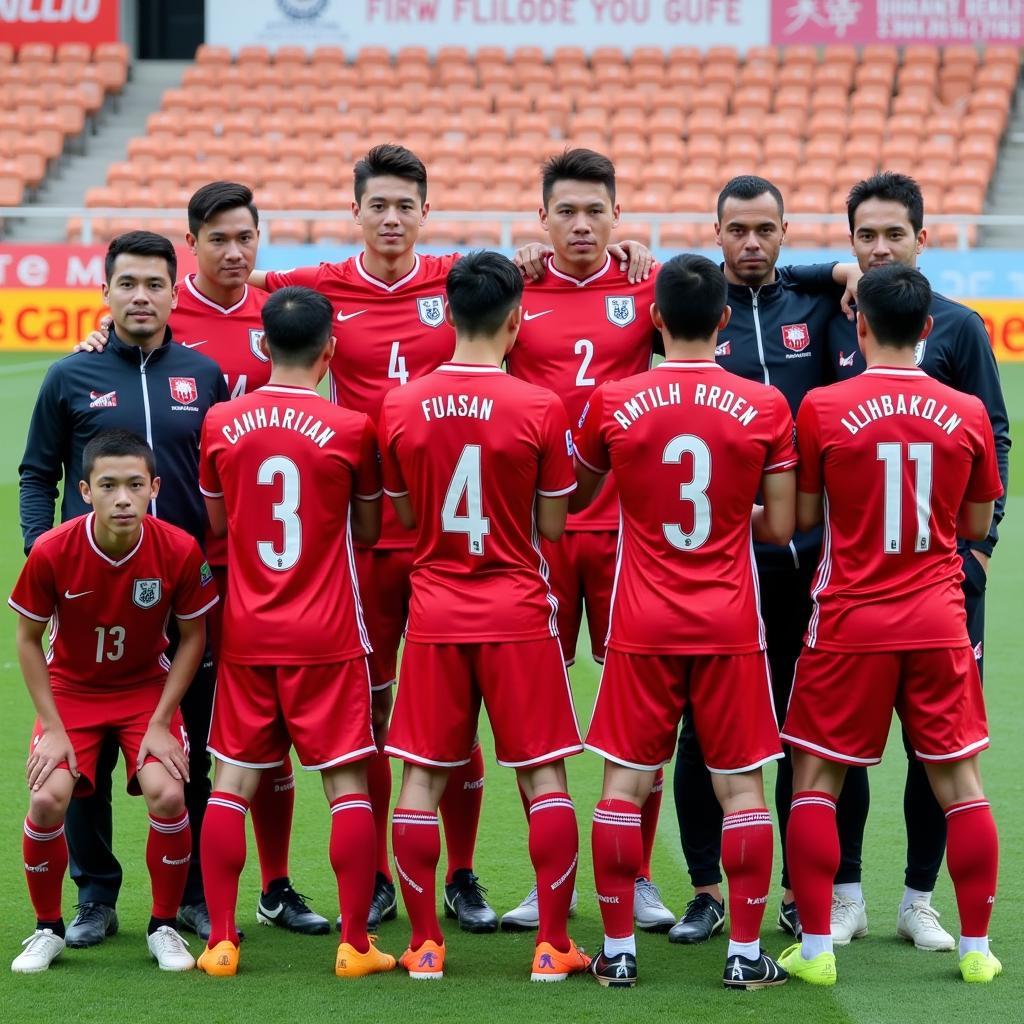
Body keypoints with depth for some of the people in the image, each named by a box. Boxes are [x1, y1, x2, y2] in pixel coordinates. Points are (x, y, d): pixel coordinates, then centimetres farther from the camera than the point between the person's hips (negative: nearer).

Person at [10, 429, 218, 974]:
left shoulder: (179, 551, -22)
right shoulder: (52, 551, -23)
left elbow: (192, 638, -6)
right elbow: (28, 639, -8)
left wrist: (160, 722, -11)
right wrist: (52, 728, -12)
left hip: (147, 688, 0)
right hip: (70, 689, 0)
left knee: (168, 796, -22)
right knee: (48, 799, -21)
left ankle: (163, 928, 3)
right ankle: (47, 930, 4)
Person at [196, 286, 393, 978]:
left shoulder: (221, 424, 0)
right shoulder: (351, 429, -8)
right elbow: (369, 531, 6)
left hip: (246, 635, 3)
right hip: (328, 636, -3)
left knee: (233, 781, 8)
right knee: (348, 783, 2)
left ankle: (220, 942, 6)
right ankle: (356, 944, 2)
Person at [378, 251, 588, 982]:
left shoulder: (402, 407, -2)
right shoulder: (540, 409, -10)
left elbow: (406, 514, 9)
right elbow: (551, 525, -3)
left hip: (435, 613, 2)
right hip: (518, 612, -2)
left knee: (423, 777, 7)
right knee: (544, 776, 5)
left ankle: (425, 945, 8)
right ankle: (554, 944, 4)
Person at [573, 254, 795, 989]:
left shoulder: (612, 404, -3)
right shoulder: (764, 408, -5)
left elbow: (573, 500, 11)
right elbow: (779, 526, -2)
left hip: (642, 625, 0)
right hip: (731, 625, 0)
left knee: (625, 782, 7)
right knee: (741, 783, 5)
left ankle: (618, 951, 8)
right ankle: (747, 953, 5)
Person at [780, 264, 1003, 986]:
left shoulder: (823, 409, -8)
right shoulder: (967, 414, -1)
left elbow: (803, 517, 1)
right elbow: (978, 525, 9)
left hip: (850, 624, -2)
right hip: (939, 622, 2)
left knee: (815, 779, 8)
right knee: (961, 782, 10)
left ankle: (816, 949, 5)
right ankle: (977, 949, 13)